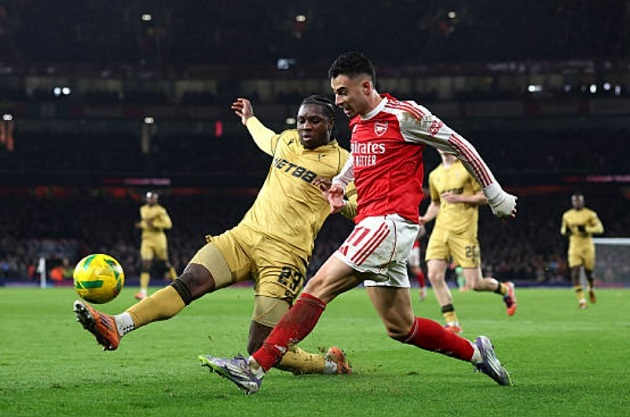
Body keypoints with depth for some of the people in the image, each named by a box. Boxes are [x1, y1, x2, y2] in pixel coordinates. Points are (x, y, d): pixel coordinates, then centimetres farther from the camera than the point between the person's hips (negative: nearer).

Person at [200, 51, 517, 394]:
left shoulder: (405, 115, -7)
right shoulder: (357, 122, 17)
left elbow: (461, 147, 0)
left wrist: (497, 197, 5)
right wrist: (339, 182, 18)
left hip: (390, 222, -9)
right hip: (371, 223, 9)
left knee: (319, 285, -19)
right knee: (400, 327, 9)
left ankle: (256, 366, -24)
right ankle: (476, 352, 25)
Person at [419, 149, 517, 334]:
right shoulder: (434, 175, 14)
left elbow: (485, 197, -2)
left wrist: (460, 198, -15)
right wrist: (426, 218, 8)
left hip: (464, 232, -5)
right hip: (441, 230, 5)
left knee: (475, 284, -5)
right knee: (434, 275, -13)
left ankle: (505, 289, 29)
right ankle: (452, 323, -3)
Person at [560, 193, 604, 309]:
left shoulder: (590, 214, -5)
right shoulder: (567, 215, 6)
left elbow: (600, 228, -9)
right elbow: (563, 229, 17)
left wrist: (586, 229, -22)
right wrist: (565, 231, -7)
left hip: (587, 246, -2)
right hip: (574, 247, 2)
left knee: (589, 273, 8)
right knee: (575, 274, -12)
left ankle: (591, 290, 42)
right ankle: (581, 300, -11)